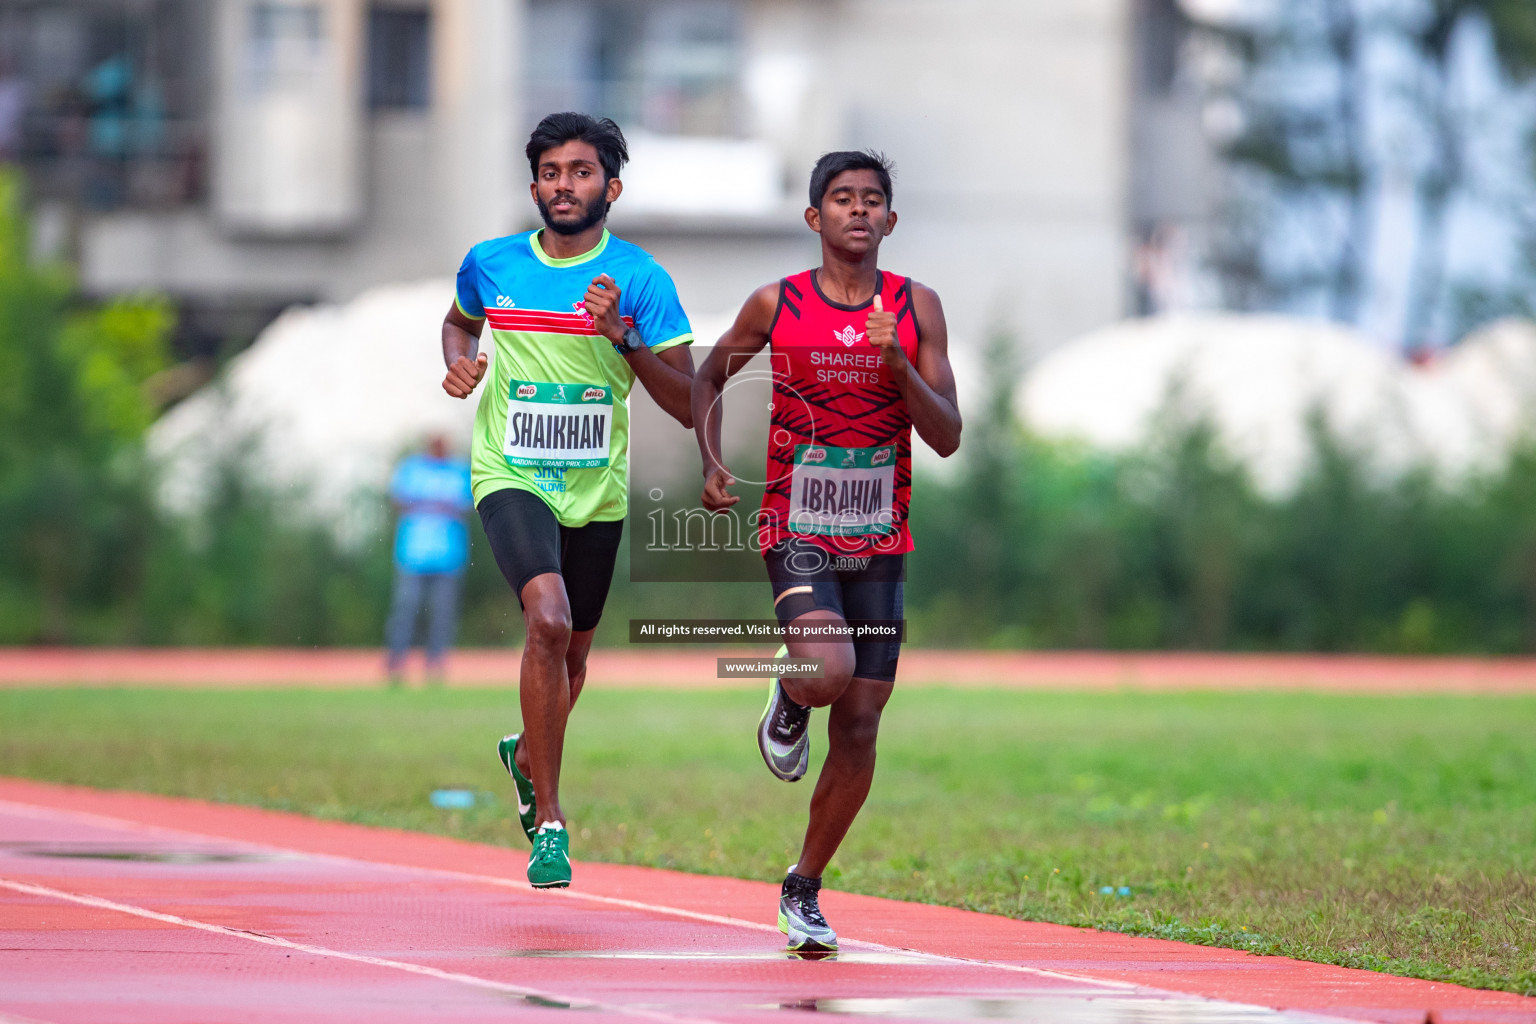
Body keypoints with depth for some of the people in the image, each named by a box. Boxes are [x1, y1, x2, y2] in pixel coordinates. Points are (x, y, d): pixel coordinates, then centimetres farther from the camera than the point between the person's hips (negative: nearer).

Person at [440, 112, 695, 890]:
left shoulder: (639, 278, -6)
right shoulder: (490, 265, 0)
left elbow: (687, 407, -9)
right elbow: (460, 321, 24)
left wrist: (622, 335, -22)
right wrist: (459, 361, 2)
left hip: (595, 489, 2)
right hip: (511, 477, -2)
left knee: (572, 651, 17)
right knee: (548, 621, -26)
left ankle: (527, 753, 52)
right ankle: (549, 821, -20)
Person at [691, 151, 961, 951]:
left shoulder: (915, 308, 0)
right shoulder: (776, 305, -3)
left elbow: (947, 437, -4)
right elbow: (709, 376, 15)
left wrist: (896, 360, -19)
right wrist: (712, 465, 0)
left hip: (879, 544, 2)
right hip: (796, 531, -2)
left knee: (859, 727, 2)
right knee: (827, 670, -29)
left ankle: (804, 888, 18)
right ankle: (787, 705, 10)